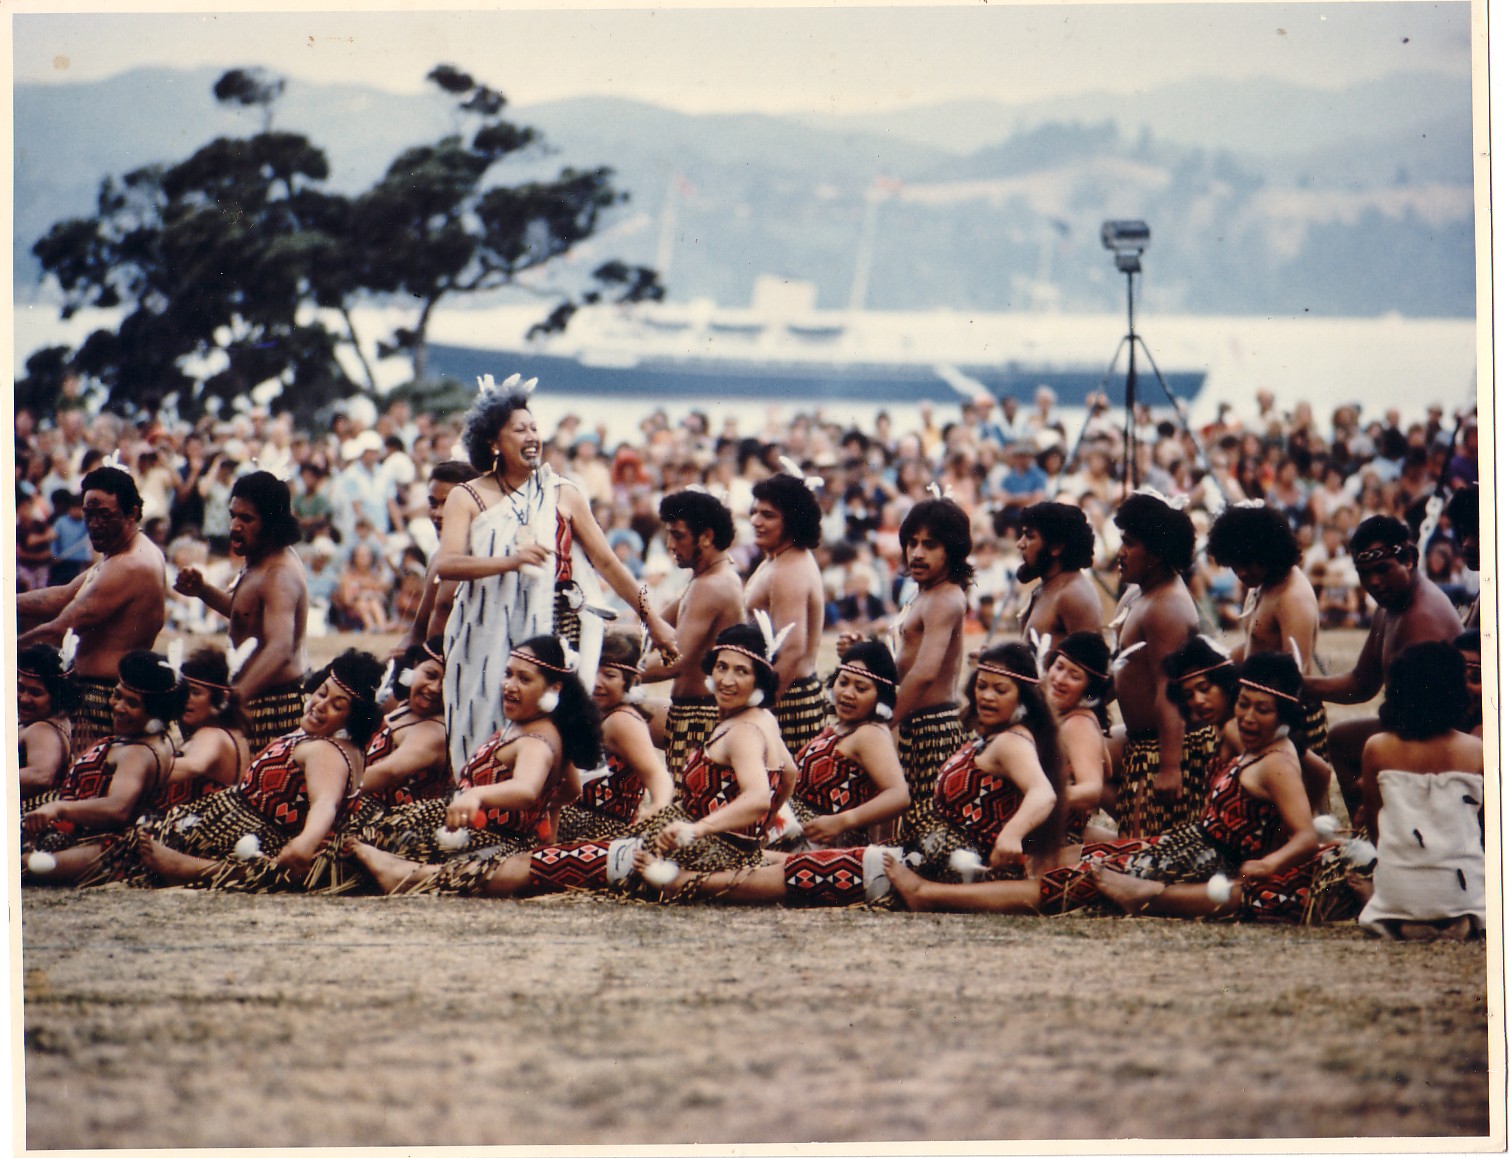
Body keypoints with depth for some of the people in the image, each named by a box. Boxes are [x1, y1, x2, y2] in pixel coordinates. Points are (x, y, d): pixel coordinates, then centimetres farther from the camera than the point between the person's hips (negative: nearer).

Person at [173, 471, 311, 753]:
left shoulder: (280, 576, -22)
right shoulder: (258, 562, 11)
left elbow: (280, 648, -37)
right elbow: (241, 610, 30)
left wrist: (237, 696, -50)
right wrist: (202, 590, 9)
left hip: (273, 706, -11)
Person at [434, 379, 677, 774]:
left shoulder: (563, 497, 8)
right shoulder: (468, 498, 3)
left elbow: (606, 562, 10)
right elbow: (445, 564, -12)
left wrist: (652, 619, 8)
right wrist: (511, 560, -25)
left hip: (551, 638, 1)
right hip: (486, 644, 0)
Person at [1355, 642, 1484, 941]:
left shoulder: (1377, 749, -2)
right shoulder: (1476, 751, -3)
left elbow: (1372, 827, 6)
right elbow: (1488, 828, 5)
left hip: (1398, 892, 0)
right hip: (1462, 891, 0)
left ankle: (1404, 926, 2)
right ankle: (1460, 923, 1)